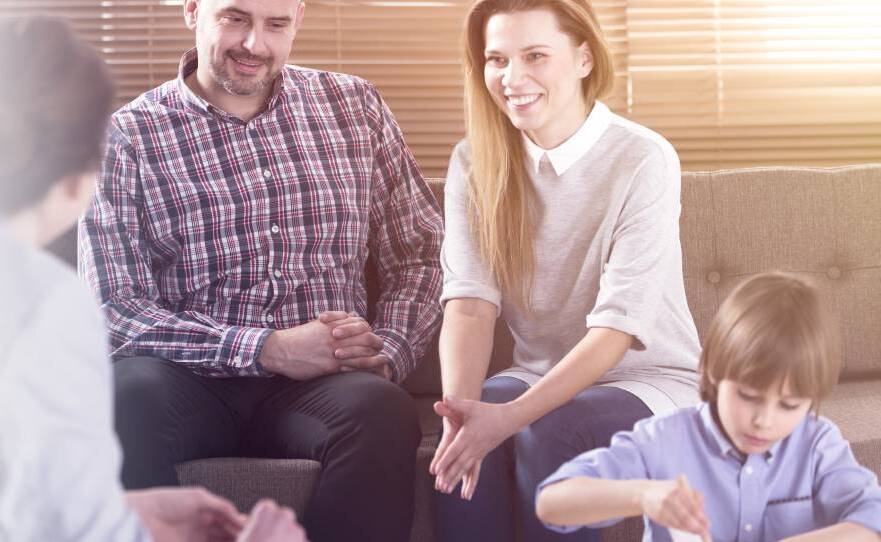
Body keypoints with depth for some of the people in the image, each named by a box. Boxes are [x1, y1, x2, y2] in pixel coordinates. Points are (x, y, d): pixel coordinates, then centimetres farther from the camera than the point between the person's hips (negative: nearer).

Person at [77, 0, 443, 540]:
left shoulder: (354, 106, 12)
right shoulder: (127, 136, 3)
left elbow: (419, 254, 13)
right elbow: (114, 308, -5)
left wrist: (387, 351, -7)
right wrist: (266, 349, -16)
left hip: (325, 382, 2)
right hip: (190, 380, -1)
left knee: (380, 408, -33)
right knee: (125, 395, -35)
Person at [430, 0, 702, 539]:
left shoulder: (644, 160, -17)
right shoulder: (474, 163, -3)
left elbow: (618, 324, -22)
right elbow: (470, 303, -13)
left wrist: (512, 416, -33)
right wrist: (461, 408, -33)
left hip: (649, 378, -3)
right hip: (540, 375, 3)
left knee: (546, 432, -31)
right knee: (466, 439, -28)